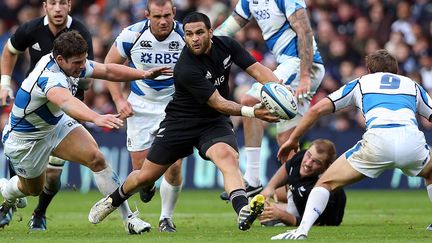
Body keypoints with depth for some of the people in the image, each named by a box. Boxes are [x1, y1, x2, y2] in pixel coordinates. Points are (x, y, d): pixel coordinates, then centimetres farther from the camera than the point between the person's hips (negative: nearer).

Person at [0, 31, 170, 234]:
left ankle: (128, 218, -13)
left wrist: (144, 74, -11)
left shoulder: (73, 63, -15)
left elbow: (108, 71, 0)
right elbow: (67, 102, -62)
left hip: (57, 124, 6)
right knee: (33, 189, 16)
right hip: (25, 139, -6)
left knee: (95, 157, -16)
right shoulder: (49, 76, -41)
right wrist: (96, 118, -79)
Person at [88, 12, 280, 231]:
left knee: (227, 156, -32)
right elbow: (217, 103, -27)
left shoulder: (225, 45, -10)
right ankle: (113, 201, 40)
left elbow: (257, 69, -8)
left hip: (214, 123, 3)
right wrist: (251, 112, -37)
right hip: (181, 122, -2)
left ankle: (243, 212, -51)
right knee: (145, 176, 8)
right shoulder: (186, 69, -27)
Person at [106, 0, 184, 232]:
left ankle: (166, 218, 8)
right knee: (141, 168, 0)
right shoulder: (132, 35, -17)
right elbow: (110, 65, 0)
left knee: (174, 166, -12)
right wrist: (119, 100, -7)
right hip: (141, 106, 1)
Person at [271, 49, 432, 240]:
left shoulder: (361, 83, 28)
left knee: (327, 183, 12)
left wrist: (293, 139, 32)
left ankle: (302, 230, -9)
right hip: (413, 141, 2)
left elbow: (317, 109, 23)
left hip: (378, 140, -2)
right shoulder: (413, 86, 32)